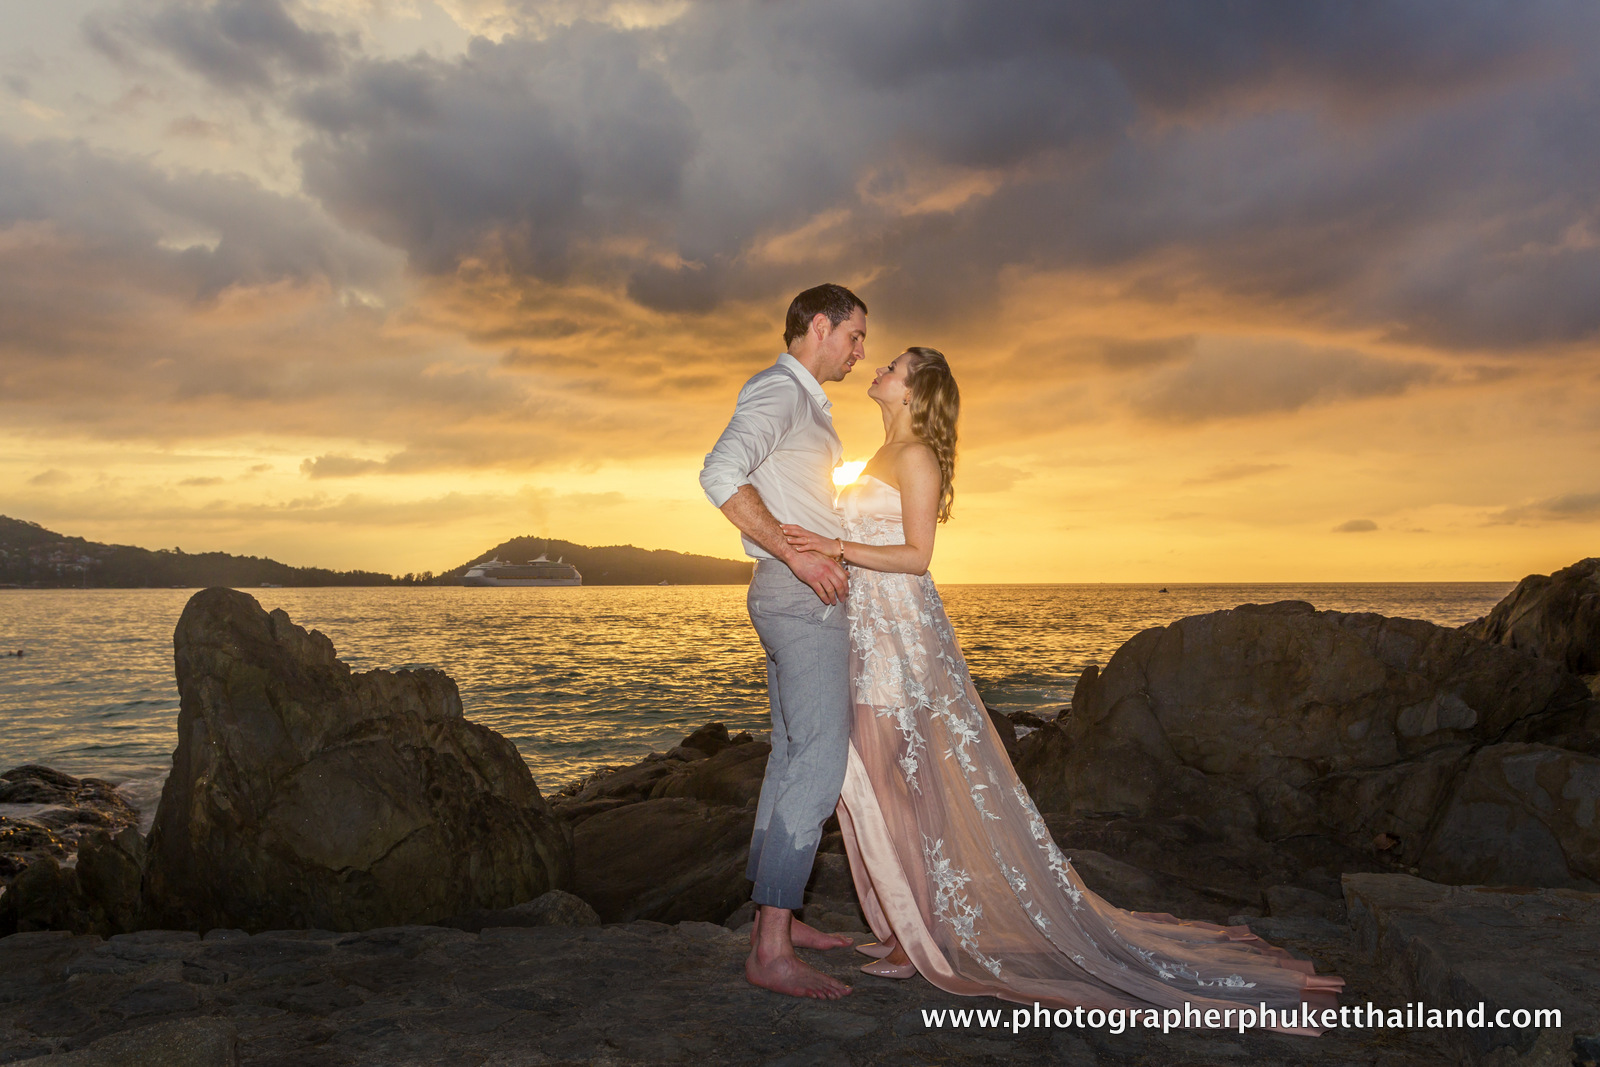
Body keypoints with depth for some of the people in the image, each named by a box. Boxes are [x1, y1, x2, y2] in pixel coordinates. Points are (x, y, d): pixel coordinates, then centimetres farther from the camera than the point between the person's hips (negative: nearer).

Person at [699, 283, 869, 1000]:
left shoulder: (806, 404, 23)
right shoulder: (777, 390, -9)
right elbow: (721, 475, -25)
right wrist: (796, 554, -25)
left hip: (806, 591, 11)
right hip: (801, 595, -11)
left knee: (792, 756, 11)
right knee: (819, 763, -14)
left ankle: (775, 915, 18)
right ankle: (771, 950, -13)